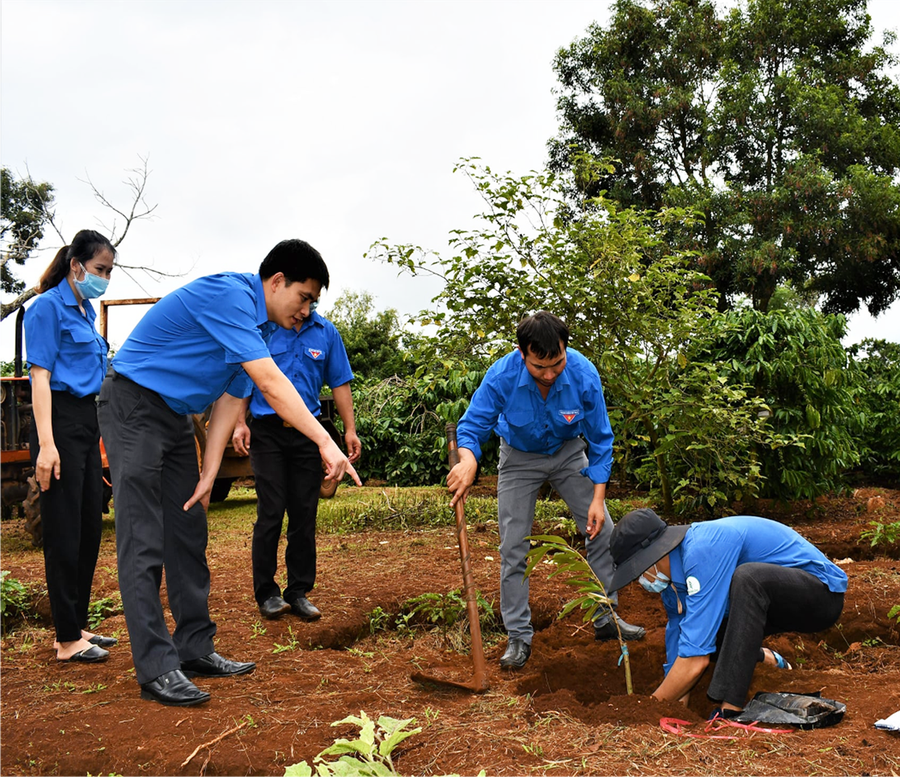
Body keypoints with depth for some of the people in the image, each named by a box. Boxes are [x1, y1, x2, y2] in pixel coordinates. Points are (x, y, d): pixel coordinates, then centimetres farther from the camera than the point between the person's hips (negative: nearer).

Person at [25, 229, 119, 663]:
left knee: (90, 526, 11)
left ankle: (77, 626, 22)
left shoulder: (86, 309, 16)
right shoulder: (49, 306, -8)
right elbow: (40, 376, -14)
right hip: (61, 422, -9)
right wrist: (45, 444, -21)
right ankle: (67, 640, 5)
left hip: (88, 423, 9)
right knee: (64, 531, -3)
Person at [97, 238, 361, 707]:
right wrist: (325, 443, -29)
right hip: (135, 407, -10)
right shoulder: (228, 295, -21)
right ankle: (156, 669, -5)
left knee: (189, 537, 9)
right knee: (143, 543, -9)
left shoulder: (258, 325, 9)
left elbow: (230, 400, 8)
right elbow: (271, 384, -28)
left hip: (175, 418, 10)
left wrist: (208, 475, 3)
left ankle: (195, 650, 17)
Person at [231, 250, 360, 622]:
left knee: (305, 515, 6)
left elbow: (339, 383, 11)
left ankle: (299, 592, 16)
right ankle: (266, 592, 9)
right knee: (271, 513, -4)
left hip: (307, 433, 3)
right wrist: (240, 422, -6)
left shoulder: (326, 332, 7)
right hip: (267, 430, -3)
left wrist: (350, 430, 4)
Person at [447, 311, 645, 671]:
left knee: (602, 530, 0)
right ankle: (518, 636, 6)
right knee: (513, 546, -6)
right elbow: (472, 427, -21)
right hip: (520, 456, -1)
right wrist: (468, 460, -45)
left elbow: (600, 440, -15)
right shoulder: (502, 376, -33)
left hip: (568, 452, 1)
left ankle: (607, 618, 17)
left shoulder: (584, 375, -29)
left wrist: (598, 498, -16)